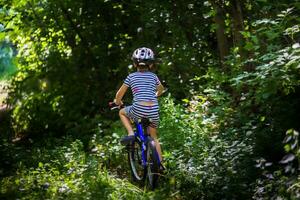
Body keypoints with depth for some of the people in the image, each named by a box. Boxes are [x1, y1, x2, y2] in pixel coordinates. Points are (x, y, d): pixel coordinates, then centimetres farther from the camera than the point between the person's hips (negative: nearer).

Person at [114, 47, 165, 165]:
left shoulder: (131, 77, 6)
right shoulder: (153, 76, 14)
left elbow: (119, 94, 11)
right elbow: (161, 89, 34)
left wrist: (117, 102, 32)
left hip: (138, 110, -3)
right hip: (154, 111, 3)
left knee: (122, 112, 28)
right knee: (154, 137, 22)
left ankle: (130, 133, 7)